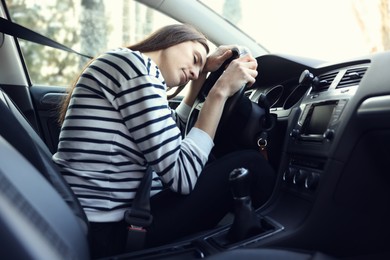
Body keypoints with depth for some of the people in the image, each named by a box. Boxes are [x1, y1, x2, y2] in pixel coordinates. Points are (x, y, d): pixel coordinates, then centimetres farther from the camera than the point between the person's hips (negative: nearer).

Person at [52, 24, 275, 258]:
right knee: (252, 168, -7)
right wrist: (221, 91, -12)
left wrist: (203, 75, 24)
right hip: (106, 231, -10)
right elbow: (181, 176, -19)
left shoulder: (139, 72, 15)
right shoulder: (132, 63, -13)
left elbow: (172, 131, 31)